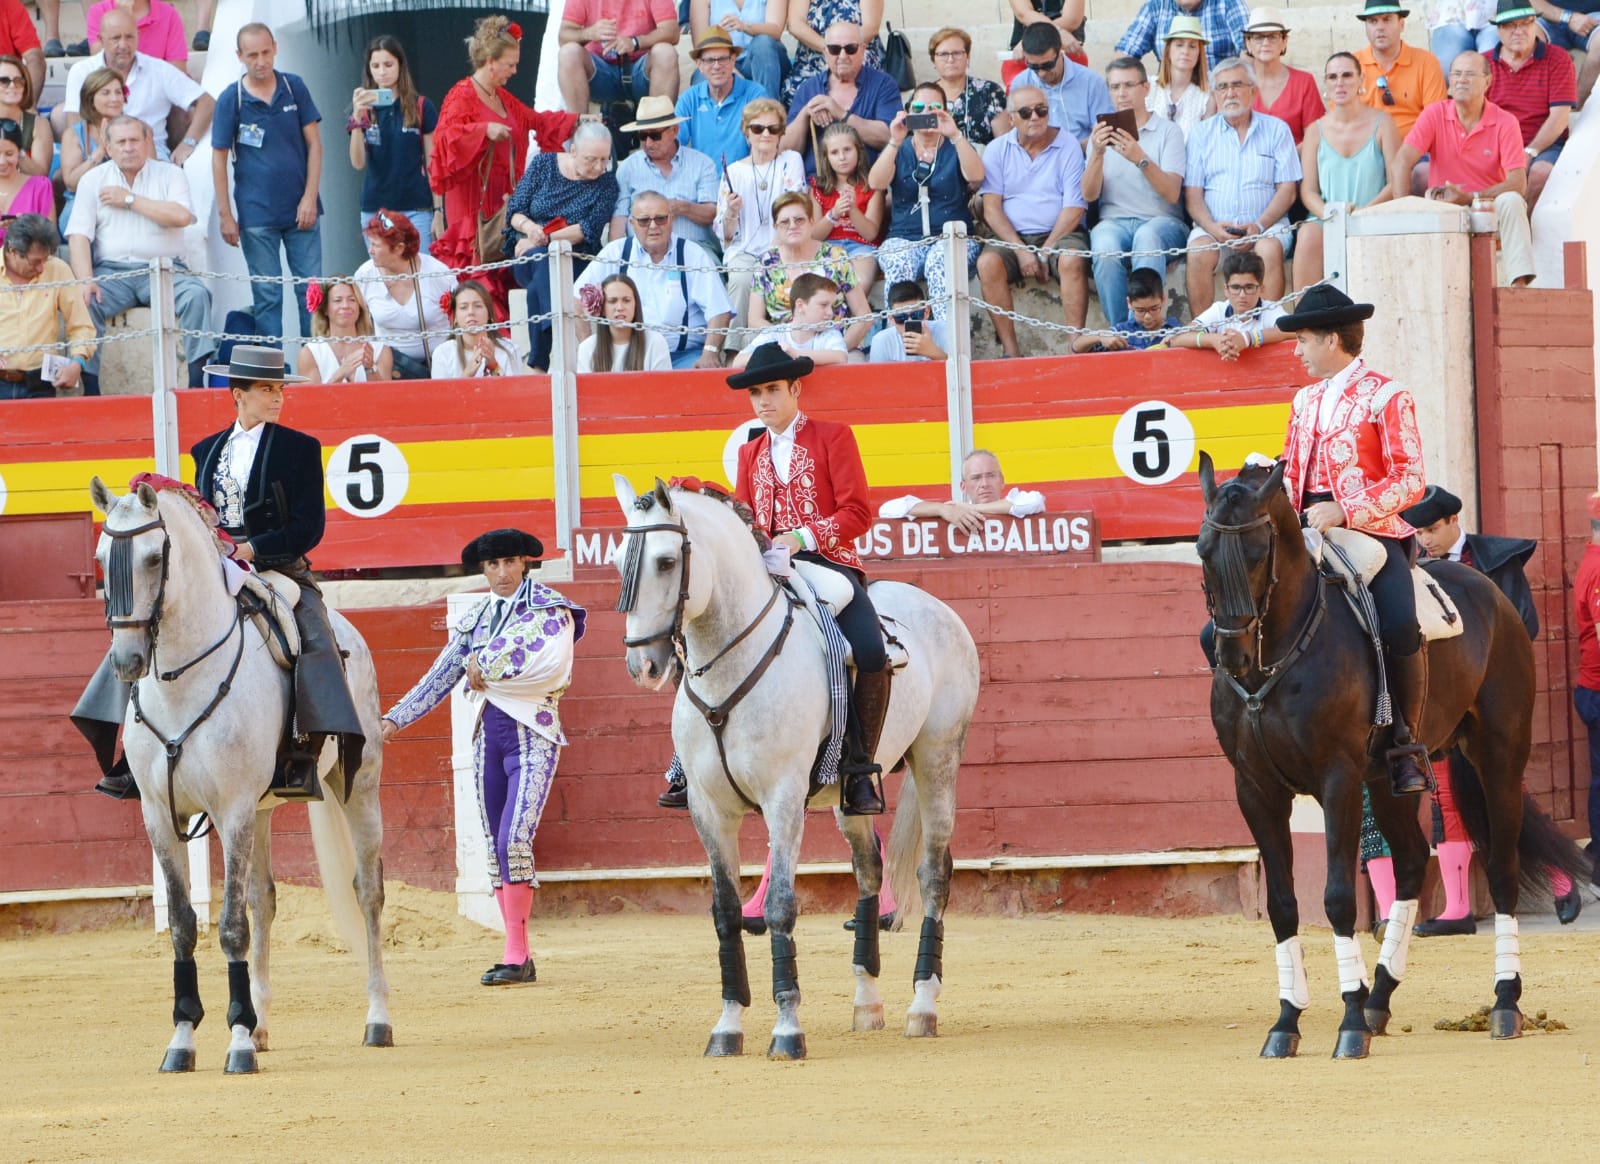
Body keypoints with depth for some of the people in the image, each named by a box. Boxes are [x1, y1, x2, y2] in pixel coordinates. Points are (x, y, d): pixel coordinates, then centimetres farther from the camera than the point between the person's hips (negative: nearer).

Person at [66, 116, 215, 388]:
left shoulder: (170, 174, 9)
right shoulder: (93, 180, 11)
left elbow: (182, 216, -11)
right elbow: (79, 235, 1)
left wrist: (129, 200, -6)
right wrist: (85, 281, -16)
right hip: (112, 271, 0)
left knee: (197, 295, -29)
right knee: (83, 302, -29)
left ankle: (198, 376, -27)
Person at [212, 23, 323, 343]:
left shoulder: (294, 88, 3)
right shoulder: (231, 99, -3)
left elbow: (314, 144, 5)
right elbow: (219, 158, 0)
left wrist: (310, 198, -4)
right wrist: (225, 215, -4)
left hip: (301, 210, 2)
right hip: (257, 216, -2)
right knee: (267, 296, 2)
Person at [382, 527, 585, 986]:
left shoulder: (550, 608, -3)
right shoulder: (476, 618, 13)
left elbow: (550, 665, -19)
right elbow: (441, 676, 12)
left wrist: (486, 670, -10)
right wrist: (396, 718, 3)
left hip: (533, 733, -6)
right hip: (487, 735, 6)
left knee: (514, 840, -18)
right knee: (495, 846, 5)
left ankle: (516, 955, -18)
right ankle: (520, 958, 9)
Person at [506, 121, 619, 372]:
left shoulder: (606, 184, 4)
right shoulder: (543, 165, 7)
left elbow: (589, 230, -8)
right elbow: (514, 212, 6)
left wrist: (544, 239, -17)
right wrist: (529, 226, -18)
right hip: (527, 257, 1)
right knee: (540, 259, -38)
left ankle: (538, 362, -43)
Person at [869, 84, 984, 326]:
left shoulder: (955, 148, 14)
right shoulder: (900, 150, 17)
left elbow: (975, 176, -8)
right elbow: (876, 183, -2)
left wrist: (955, 135, -20)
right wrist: (895, 142, -16)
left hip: (952, 237, -1)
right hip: (904, 239, 1)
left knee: (939, 261, -36)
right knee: (898, 264, -34)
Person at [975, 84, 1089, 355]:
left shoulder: (1067, 147, 3)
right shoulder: (996, 150, 8)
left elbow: (1074, 209, -4)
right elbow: (991, 208, 0)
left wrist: (1046, 252, -13)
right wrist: (1021, 251, -13)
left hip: (1059, 234, -1)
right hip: (1012, 237, 1)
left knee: (1072, 260, -34)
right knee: (988, 263, -30)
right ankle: (1010, 350, -30)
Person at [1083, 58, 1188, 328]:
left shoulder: (1168, 132, 8)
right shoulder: (1102, 135, 17)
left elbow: (1172, 193, -6)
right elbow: (1089, 195, 4)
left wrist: (1141, 159, -21)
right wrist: (1098, 154, -13)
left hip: (1161, 220, -2)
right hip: (1114, 220, 2)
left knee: (1147, 237, -39)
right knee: (1105, 248, -35)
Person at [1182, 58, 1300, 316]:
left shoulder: (1276, 130, 11)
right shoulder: (1202, 134, 15)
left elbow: (1287, 189, 5)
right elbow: (1192, 193, 7)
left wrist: (1259, 225, -13)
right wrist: (1212, 227, -14)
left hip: (1266, 225, -1)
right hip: (1215, 225, 1)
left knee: (1270, 249, -33)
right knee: (1199, 253, -30)